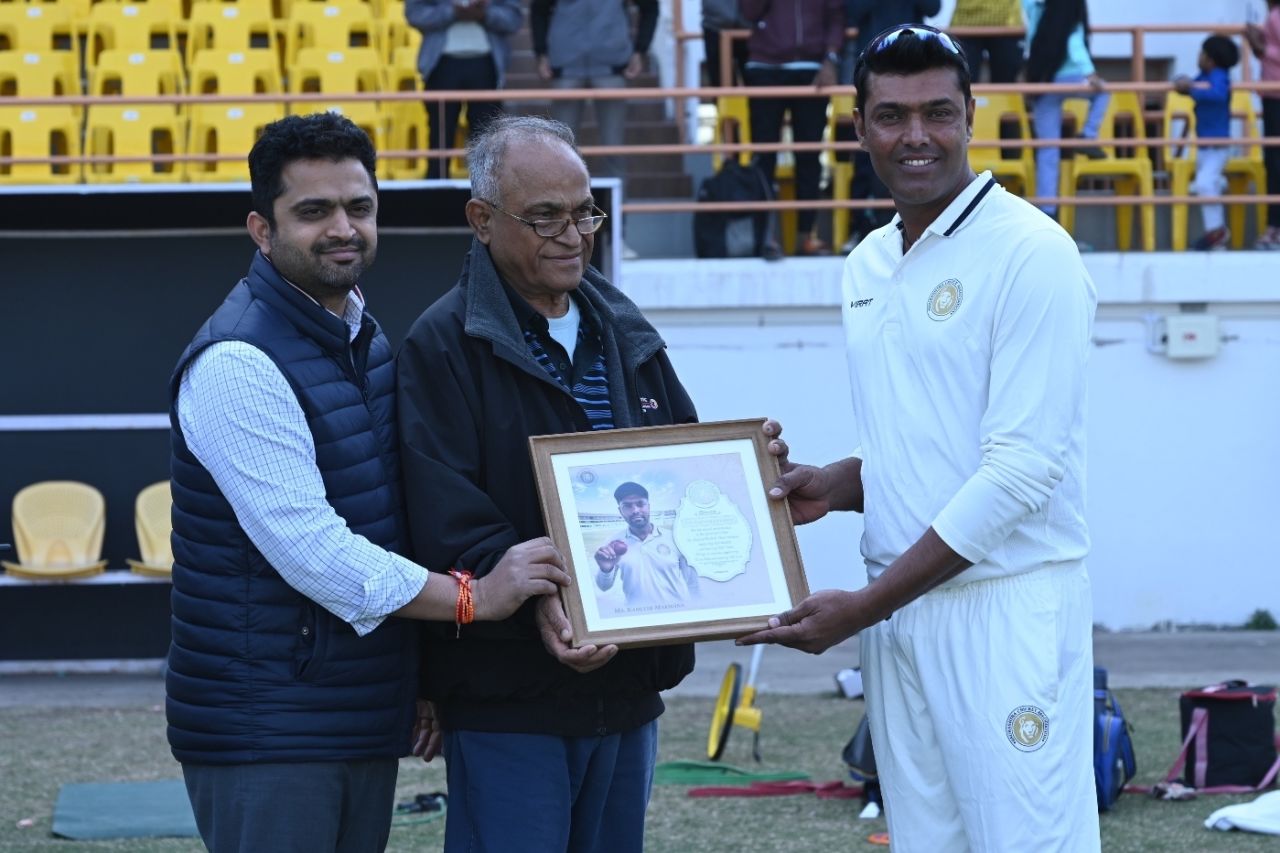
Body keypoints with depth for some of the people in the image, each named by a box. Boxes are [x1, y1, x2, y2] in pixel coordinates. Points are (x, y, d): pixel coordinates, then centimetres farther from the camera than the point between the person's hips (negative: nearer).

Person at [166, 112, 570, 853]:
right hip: (268, 729, -9)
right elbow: (308, 548, -23)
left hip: (367, 717, 9)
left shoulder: (365, 340, 15)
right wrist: (473, 597, -20)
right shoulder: (237, 364, -16)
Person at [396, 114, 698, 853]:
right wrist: (534, 599, -31)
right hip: (508, 695, -7)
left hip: (626, 684, 7)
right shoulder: (445, 346, -7)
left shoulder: (624, 333, 15)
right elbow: (447, 515, -17)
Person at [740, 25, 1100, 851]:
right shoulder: (869, 266, 13)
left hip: (1006, 606, -7)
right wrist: (833, 486, 2)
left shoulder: (1030, 253, -11)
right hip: (897, 609, 7)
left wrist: (866, 605, -16)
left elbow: (1022, 468, -16)